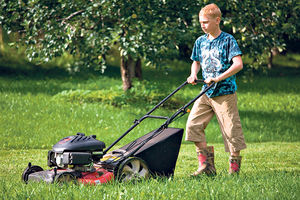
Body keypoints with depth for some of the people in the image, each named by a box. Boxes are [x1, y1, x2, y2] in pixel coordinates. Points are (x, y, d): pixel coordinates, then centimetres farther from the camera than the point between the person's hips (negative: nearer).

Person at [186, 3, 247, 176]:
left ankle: (235, 168, 11)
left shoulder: (228, 40, -8)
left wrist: (218, 78, -24)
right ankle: (207, 166, 1)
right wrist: (193, 74, 5)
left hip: (225, 93, -6)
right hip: (206, 93, 6)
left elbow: (238, 64, -17)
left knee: (231, 129, -2)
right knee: (193, 125, -5)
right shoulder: (200, 42, 10)